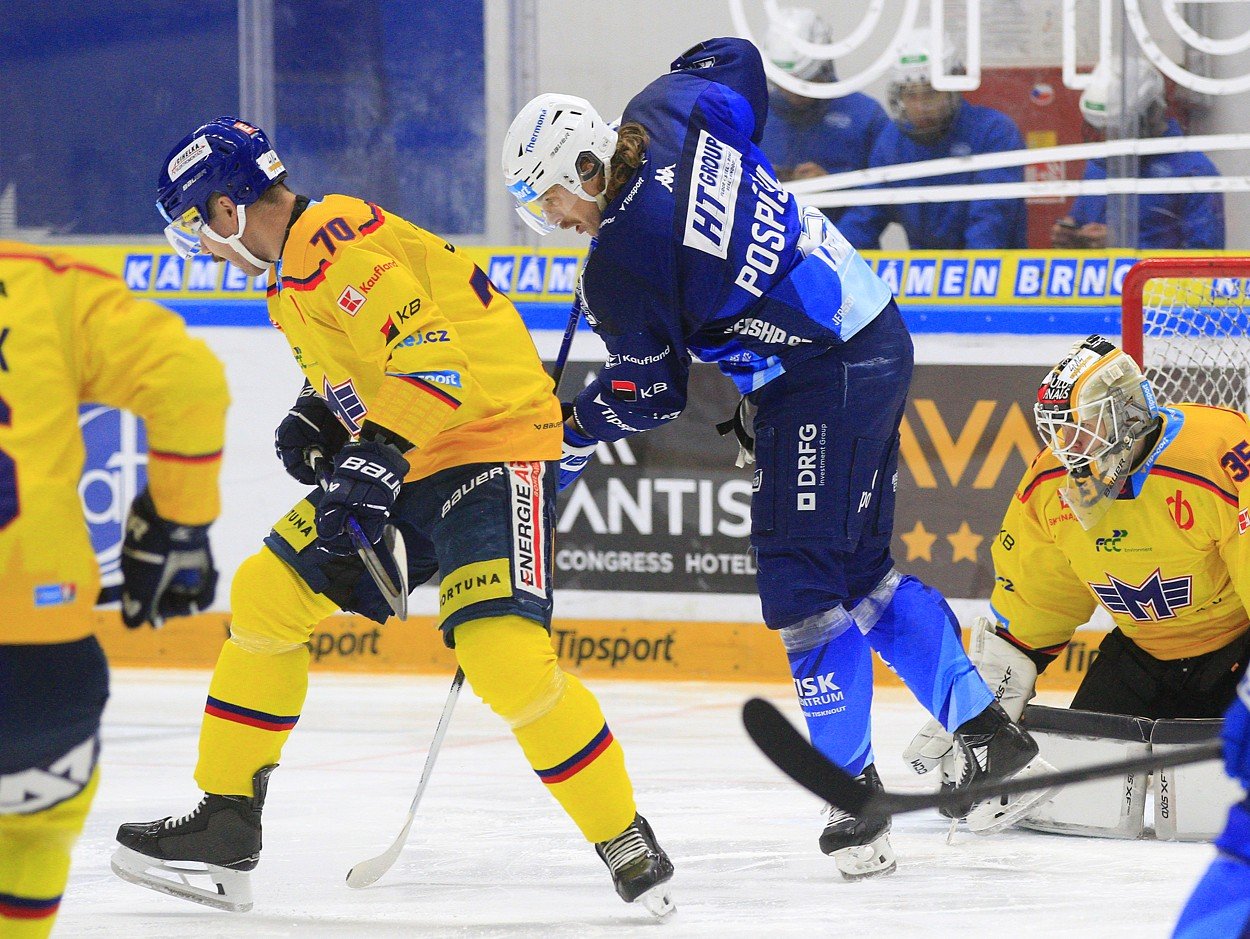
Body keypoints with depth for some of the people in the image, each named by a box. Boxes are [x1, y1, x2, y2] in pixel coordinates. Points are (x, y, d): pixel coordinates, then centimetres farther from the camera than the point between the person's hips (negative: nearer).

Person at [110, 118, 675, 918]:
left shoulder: (336, 239, -20)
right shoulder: (296, 263, 12)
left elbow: (432, 348, -30)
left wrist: (379, 457, -34)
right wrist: (315, 417, 11)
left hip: (495, 446, -10)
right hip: (403, 462, 10)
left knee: (503, 657, -25)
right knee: (266, 597, 5)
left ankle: (627, 843, -9)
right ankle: (225, 827, 13)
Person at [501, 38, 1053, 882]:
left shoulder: (619, 266, -18)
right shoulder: (669, 111, 0)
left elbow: (650, 395, -6)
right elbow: (736, 61, 22)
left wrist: (570, 433, 11)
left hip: (822, 382, -10)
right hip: (879, 332, 10)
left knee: (804, 588, -6)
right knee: (862, 570, 17)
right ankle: (991, 739, 20)